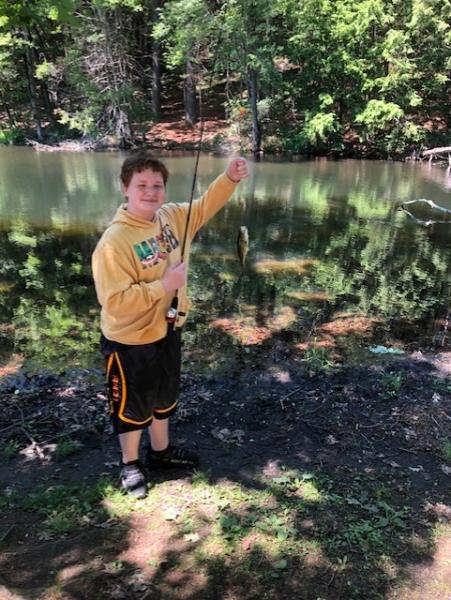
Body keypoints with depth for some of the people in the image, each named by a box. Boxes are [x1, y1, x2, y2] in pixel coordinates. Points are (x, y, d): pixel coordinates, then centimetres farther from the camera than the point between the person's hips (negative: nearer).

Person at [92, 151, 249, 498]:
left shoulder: (172, 217, -5)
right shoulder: (114, 241, -27)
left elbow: (205, 207, 9)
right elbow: (114, 302, -29)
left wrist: (230, 177, -8)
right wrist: (163, 286, -29)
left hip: (167, 330, 7)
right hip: (130, 342, -7)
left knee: (165, 396, 26)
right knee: (132, 405, 15)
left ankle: (161, 450, 51)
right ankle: (130, 464, 40)